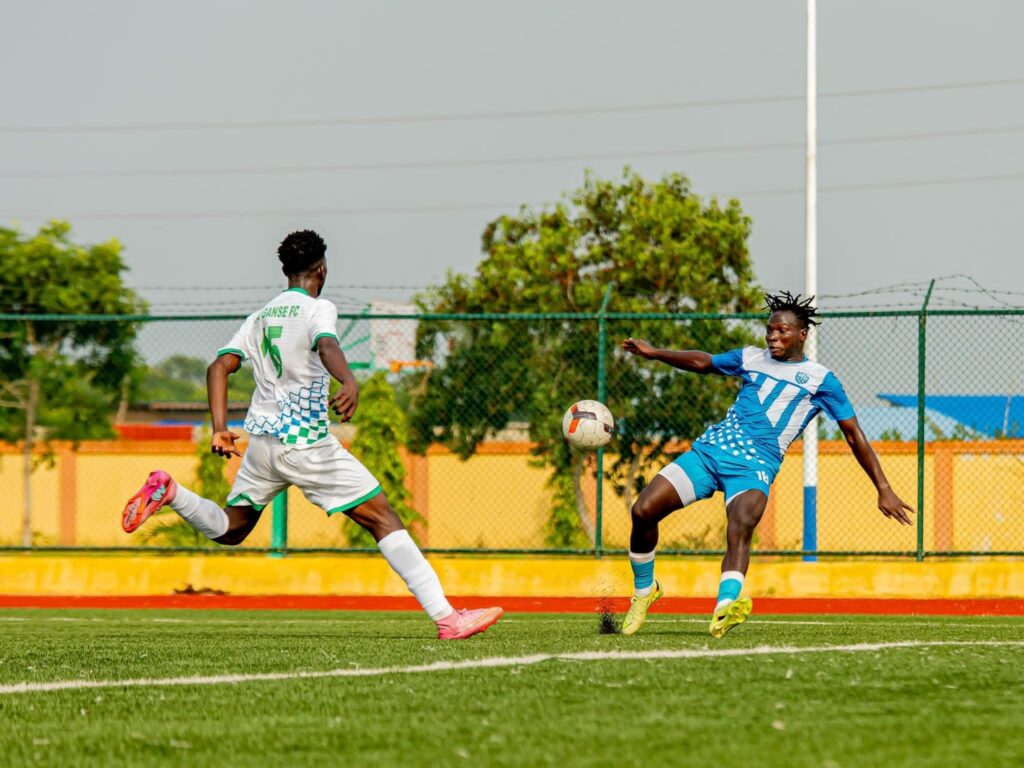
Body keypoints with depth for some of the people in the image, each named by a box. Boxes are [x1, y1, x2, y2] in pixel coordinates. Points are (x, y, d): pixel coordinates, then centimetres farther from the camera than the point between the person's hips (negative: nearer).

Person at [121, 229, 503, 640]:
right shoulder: (318, 309, -5)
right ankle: (446, 617, -15)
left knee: (231, 530, 23)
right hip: (307, 442, -7)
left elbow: (219, 367, 8)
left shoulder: (260, 317, 16)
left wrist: (220, 430, 4)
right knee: (384, 520, -7)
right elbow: (327, 346, -27)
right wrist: (350, 382, -46)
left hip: (262, 441, 7)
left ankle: (168, 492, -1)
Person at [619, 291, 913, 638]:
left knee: (740, 529, -34)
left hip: (755, 466, -4)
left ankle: (725, 608, -58)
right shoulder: (751, 358, 17)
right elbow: (702, 362, 32)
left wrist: (884, 490, 4)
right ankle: (643, 591, 14)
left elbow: (854, 435, 7)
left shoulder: (819, 379, 6)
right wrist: (654, 353, 19)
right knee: (644, 510, -10)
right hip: (709, 449, 4)